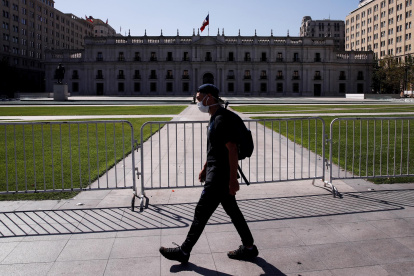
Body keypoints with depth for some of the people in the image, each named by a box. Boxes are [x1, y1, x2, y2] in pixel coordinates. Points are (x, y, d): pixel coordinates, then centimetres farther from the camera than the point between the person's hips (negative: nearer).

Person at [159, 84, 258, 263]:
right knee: (232, 210, 16)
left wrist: (233, 180, -23)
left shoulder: (223, 119, -20)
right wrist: (205, 168, 25)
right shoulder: (215, 117, 13)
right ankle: (249, 247, 27)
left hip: (220, 175, -11)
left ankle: (184, 251, 13)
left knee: (201, 212, 0)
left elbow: (232, 150, -23)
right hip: (215, 171, 11)